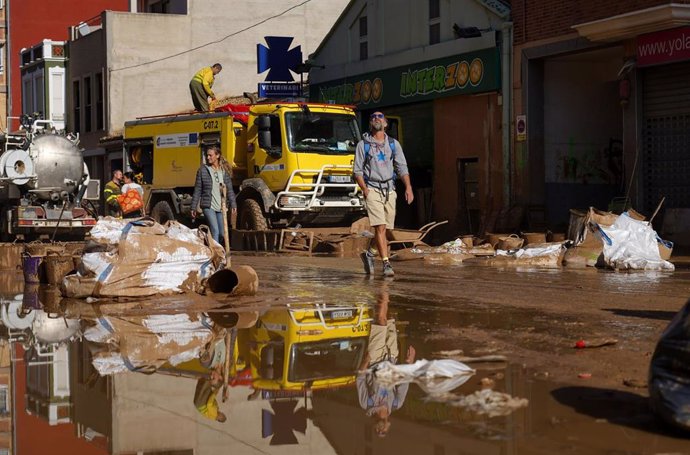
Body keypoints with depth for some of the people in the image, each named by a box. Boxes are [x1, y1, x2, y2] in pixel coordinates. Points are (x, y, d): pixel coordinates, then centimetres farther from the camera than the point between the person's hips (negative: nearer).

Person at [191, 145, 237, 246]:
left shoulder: (224, 171, 8)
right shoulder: (203, 170, 2)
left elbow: (230, 189, 9)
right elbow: (197, 190, 3)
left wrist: (233, 204, -1)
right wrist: (194, 208, 2)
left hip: (221, 207, 3)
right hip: (208, 206, -3)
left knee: (222, 233, 7)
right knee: (215, 232, -16)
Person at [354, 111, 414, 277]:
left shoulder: (394, 144, 11)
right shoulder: (363, 144, 3)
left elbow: (402, 167, 5)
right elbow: (357, 170, 2)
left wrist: (408, 187, -9)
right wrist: (365, 189, -13)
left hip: (389, 190, 4)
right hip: (372, 190, -4)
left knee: (384, 229, 8)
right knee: (380, 228, -15)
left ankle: (368, 253, 33)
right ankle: (386, 264, -16)